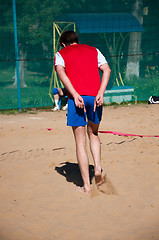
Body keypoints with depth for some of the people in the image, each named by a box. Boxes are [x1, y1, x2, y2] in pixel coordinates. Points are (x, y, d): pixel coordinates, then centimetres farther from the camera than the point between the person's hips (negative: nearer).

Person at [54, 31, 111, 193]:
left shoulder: (61, 54, 15)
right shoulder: (93, 50, 23)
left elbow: (61, 72, -6)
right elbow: (107, 69, 6)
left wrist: (75, 95, -14)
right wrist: (100, 93, -4)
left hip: (76, 98, -3)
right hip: (95, 96, 3)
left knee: (80, 142, 3)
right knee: (93, 134, 25)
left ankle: (87, 186, 3)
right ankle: (97, 168, 6)